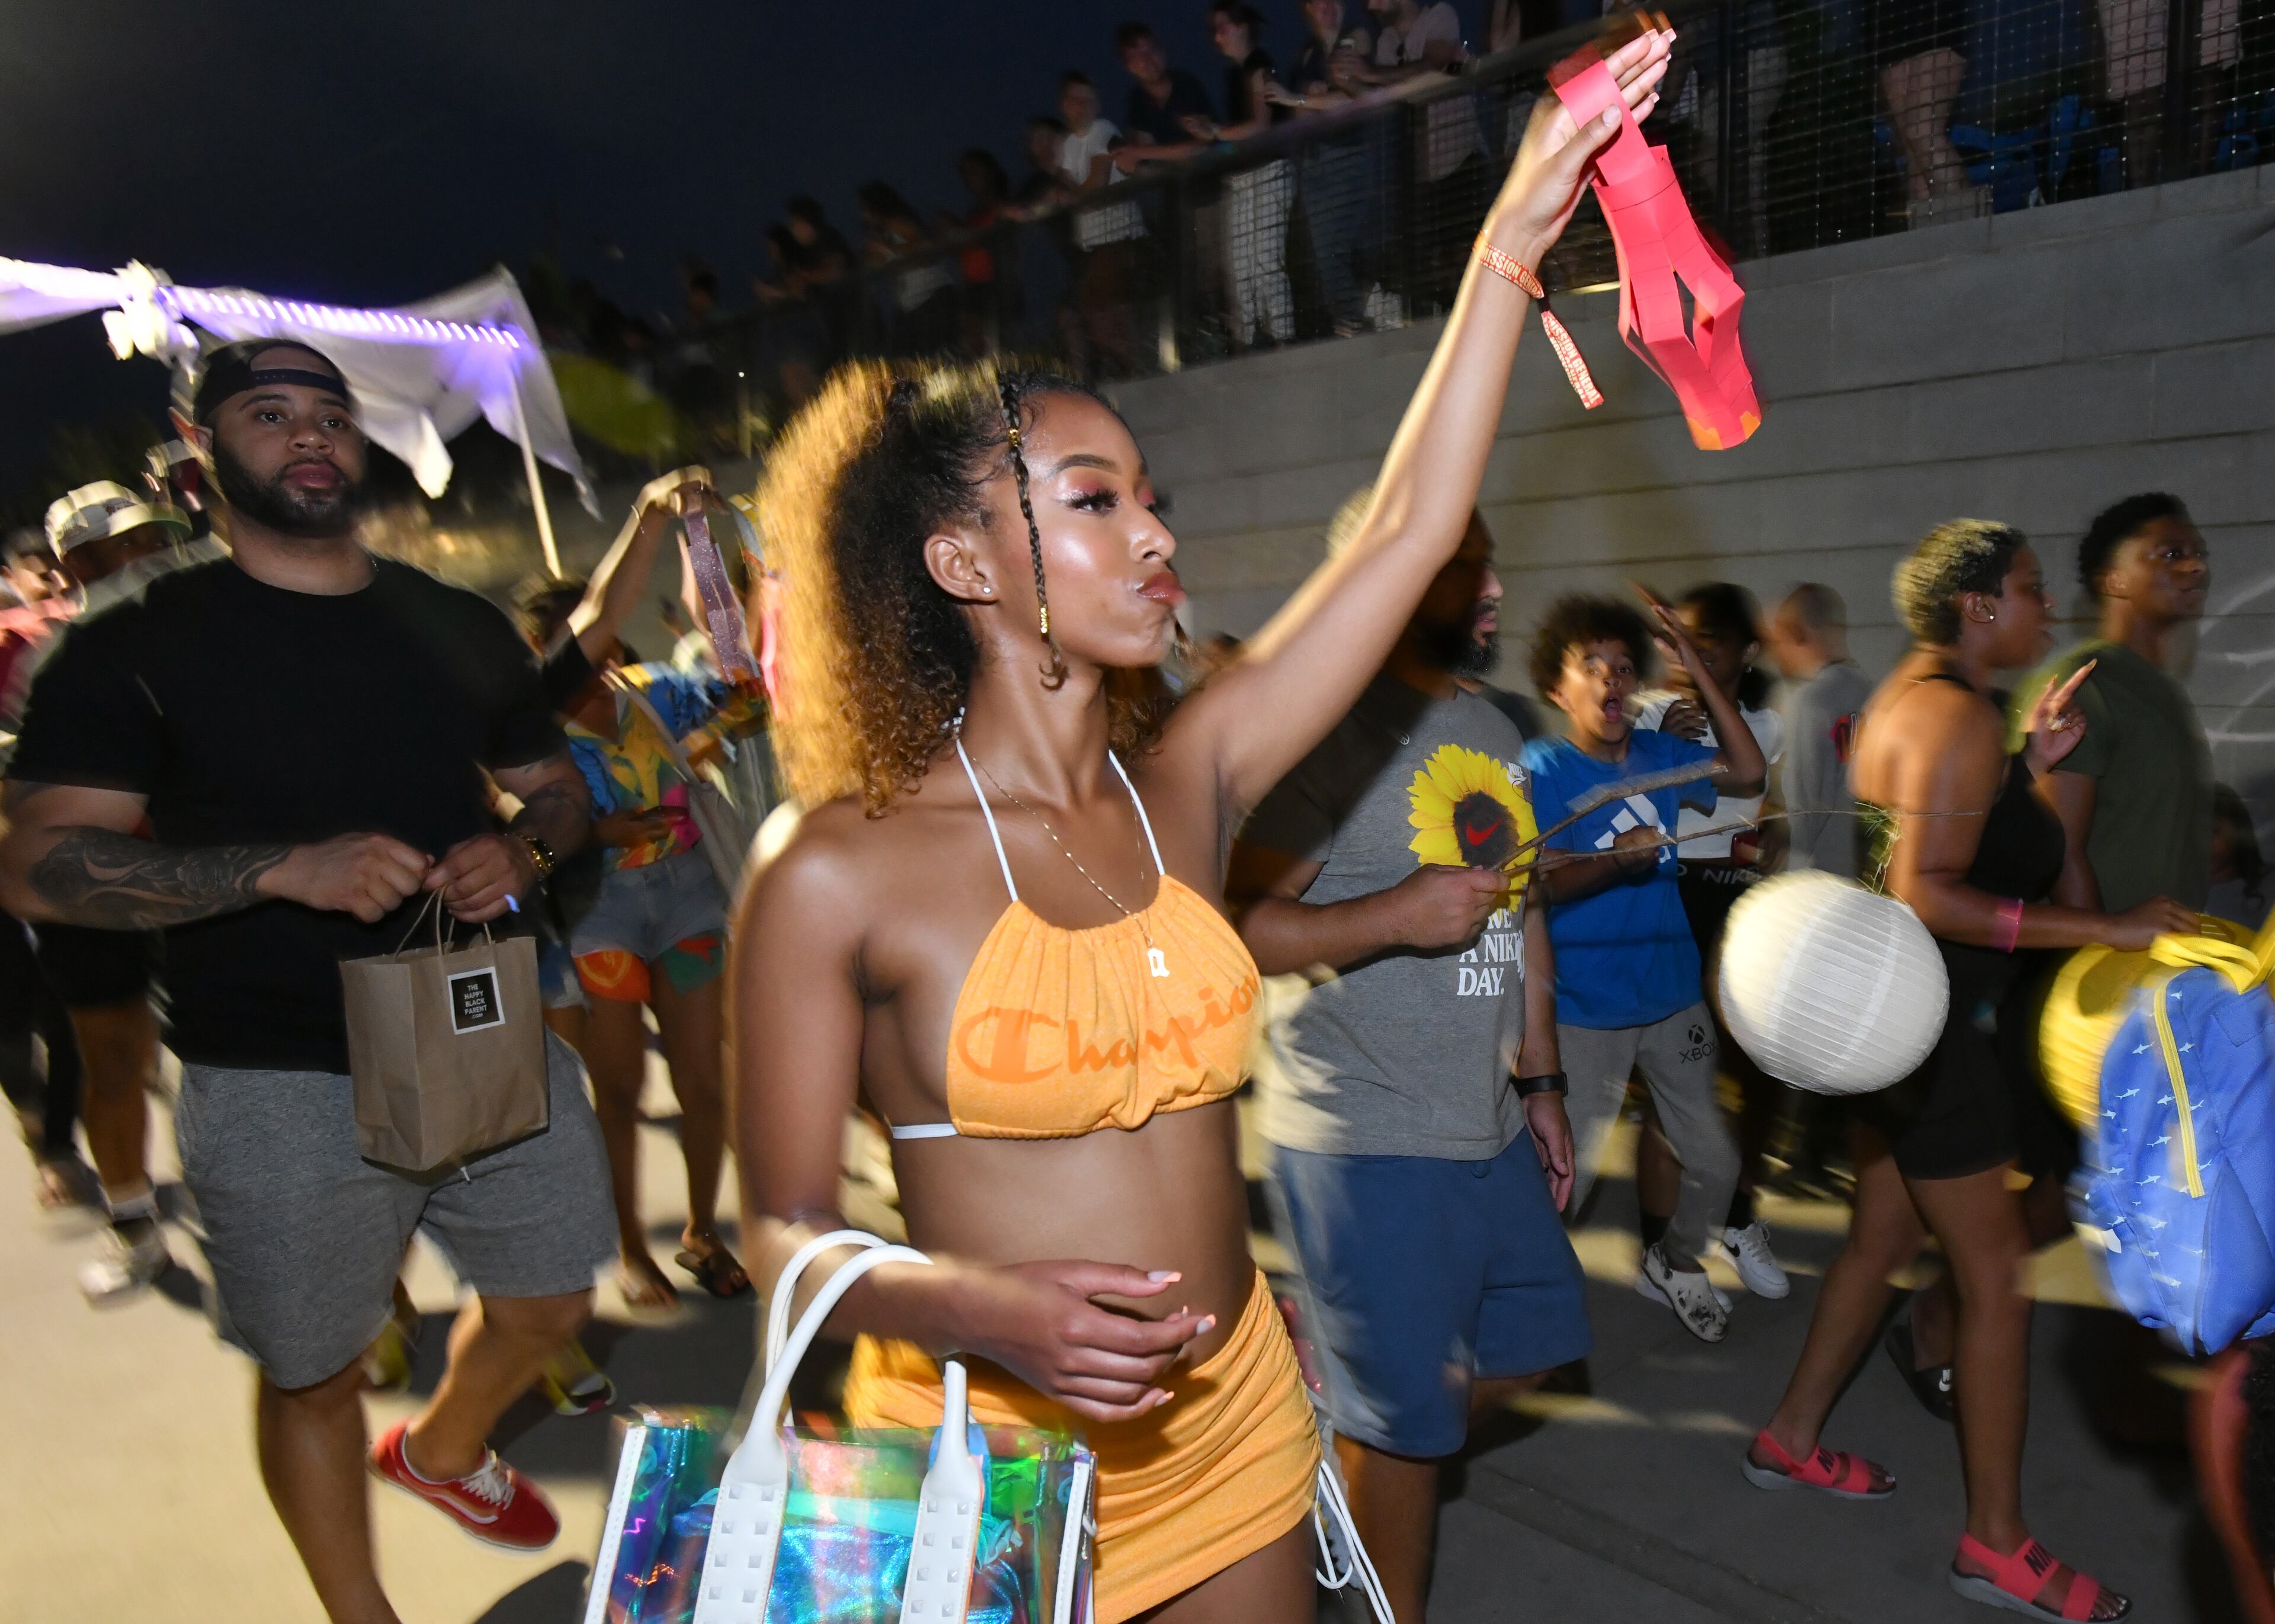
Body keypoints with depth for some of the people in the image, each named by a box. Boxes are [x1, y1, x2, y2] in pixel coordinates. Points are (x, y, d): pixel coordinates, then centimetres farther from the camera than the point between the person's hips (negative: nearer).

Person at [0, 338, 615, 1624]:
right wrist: (288, 867, -25)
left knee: (552, 1301, 17)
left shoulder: (461, 628, 9)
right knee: (314, 1374, 10)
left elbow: (557, 782, 16)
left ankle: (443, 1448, 50)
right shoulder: (138, 649, -4)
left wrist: (521, 852, -8)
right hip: (284, 1084, -4)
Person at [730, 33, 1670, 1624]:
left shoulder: (1184, 785, -4)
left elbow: (1411, 530, -5)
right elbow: (783, 1231, -10)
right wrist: (988, 1312, -28)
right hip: (986, 1455, -4)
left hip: (1236, 1422, 5)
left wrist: (1514, 240, -6)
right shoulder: (836, 878, -16)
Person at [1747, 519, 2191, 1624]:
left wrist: (2030, 762, 10)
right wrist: (2106, 931, -26)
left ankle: (1792, 1440, 33)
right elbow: (1927, 895, -26)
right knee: (1997, 1273, 0)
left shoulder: (1911, 695, 12)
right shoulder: (1960, 715, -19)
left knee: (1884, 1235, 20)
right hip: (1928, 1025, -10)